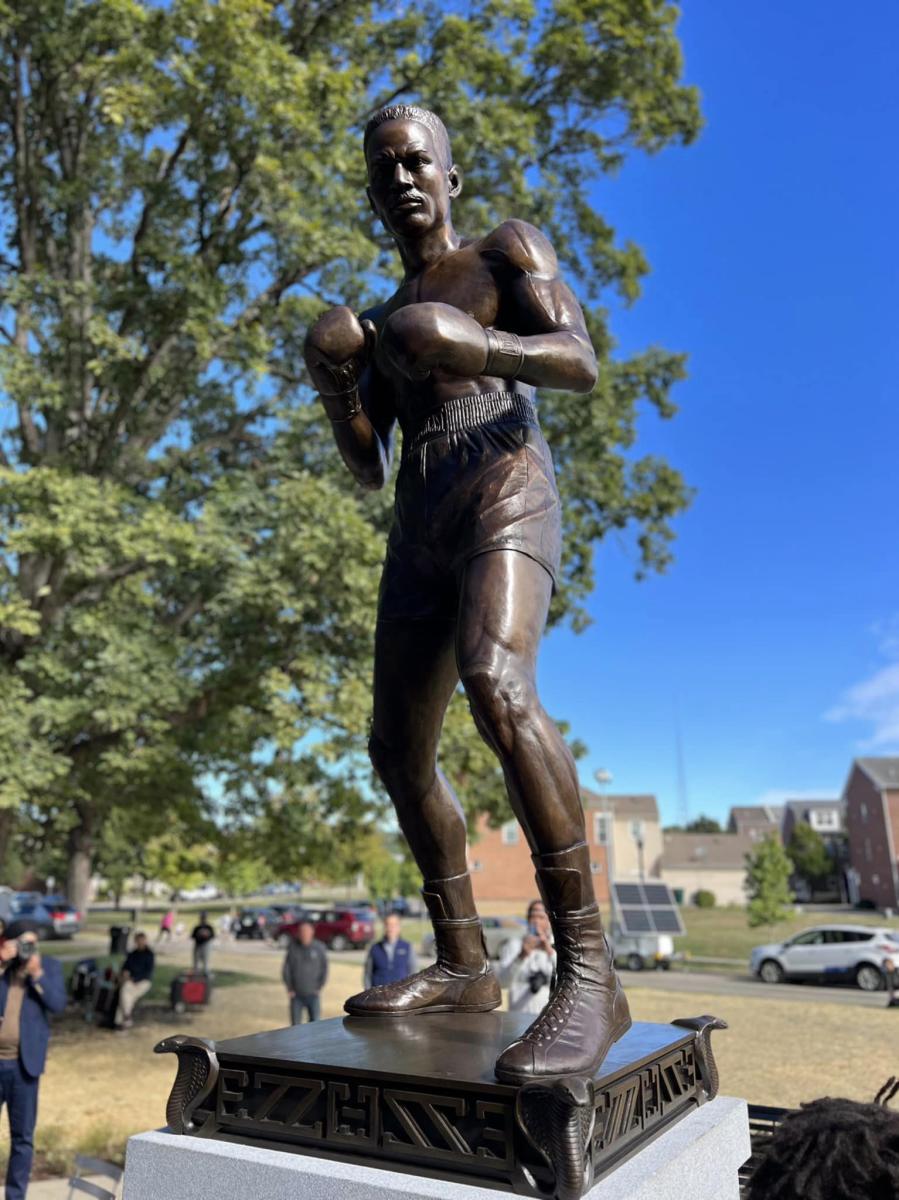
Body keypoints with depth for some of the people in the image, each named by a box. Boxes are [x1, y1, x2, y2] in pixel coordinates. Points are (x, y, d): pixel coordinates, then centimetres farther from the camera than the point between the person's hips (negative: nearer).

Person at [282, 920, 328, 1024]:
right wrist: (289, 989, -2)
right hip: (296, 996, 1)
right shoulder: (292, 948, -1)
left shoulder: (319, 948, -2)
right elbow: (286, 970, 4)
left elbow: (324, 968, 2)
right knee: (295, 1025, 3)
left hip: (313, 995, -1)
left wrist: (319, 987, -3)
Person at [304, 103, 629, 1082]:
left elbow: (581, 363, -4)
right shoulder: (384, 318, 28)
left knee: (495, 682, -34)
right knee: (398, 749, 0)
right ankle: (464, 967, 11)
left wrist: (474, 344, -22)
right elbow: (368, 468, 19)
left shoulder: (510, 248, 13)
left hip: (506, 494, -7)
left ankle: (588, 972, -30)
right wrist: (333, 381, 1)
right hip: (420, 528, 7)